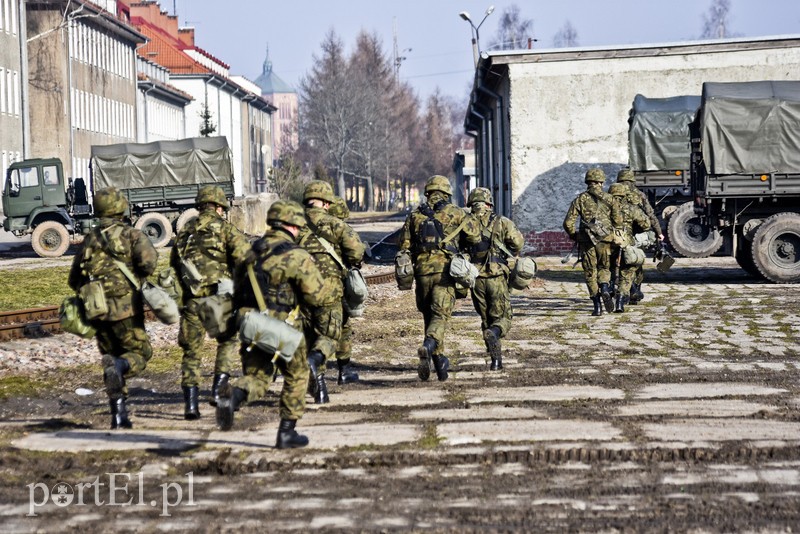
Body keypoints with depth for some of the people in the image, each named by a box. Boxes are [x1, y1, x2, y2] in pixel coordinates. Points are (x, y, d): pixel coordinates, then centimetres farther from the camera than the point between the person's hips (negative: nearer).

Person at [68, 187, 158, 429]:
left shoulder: (89, 239, 14)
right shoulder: (130, 234, -1)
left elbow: (74, 280, 18)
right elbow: (148, 258, -18)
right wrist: (143, 275, 2)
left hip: (98, 310, 4)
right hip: (125, 308, -4)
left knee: (113, 356, 14)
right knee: (140, 352, 6)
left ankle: (119, 415, 7)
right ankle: (118, 366, -28)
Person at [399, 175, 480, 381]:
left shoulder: (414, 215, 11)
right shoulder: (455, 213, 3)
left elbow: (405, 246, 10)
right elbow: (475, 236, 1)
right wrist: (461, 246, 19)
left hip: (422, 271, 3)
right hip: (445, 270, -3)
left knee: (429, 315, 15)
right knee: (440, 315, -7)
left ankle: (439, 359, 16)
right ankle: (428, 345, -34)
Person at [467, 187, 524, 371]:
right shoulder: (502, 222, 1)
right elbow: (517, 241, -9)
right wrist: (511, 254, 12)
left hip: (476, 278, 2)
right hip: (497, 277, -2)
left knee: (486, 319, 15)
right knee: (502, 318, 6)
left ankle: (496, 360, 12)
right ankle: (493, 334, -29)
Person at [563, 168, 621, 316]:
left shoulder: (580, 199, 2)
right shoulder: (608, 198, 3)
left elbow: (568, 223, -3)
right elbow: (617, 220, 1)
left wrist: (574, 237, 13)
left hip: (587, 241, -1)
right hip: (605, 240, 1)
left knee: (590, 273, 8)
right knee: (604, 268, 19)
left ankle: (597, 305, 3)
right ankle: (605, 289, -11)